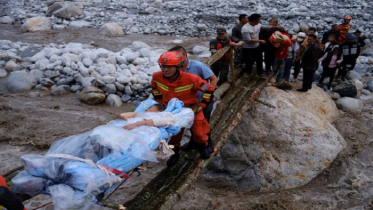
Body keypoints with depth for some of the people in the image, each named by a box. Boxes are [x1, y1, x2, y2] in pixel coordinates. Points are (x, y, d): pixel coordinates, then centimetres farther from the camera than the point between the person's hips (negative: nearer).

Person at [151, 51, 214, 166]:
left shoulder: (191, 79, -35)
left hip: (191, 108, -2)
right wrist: (160, 101, 3)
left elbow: (209, 88, -19)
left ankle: (202, 147, 43)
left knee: (198, 131, 11)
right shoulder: (157, 77, -25)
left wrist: (203, 104, -13)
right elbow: (154, 88, 2)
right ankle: (175, 153, 37)